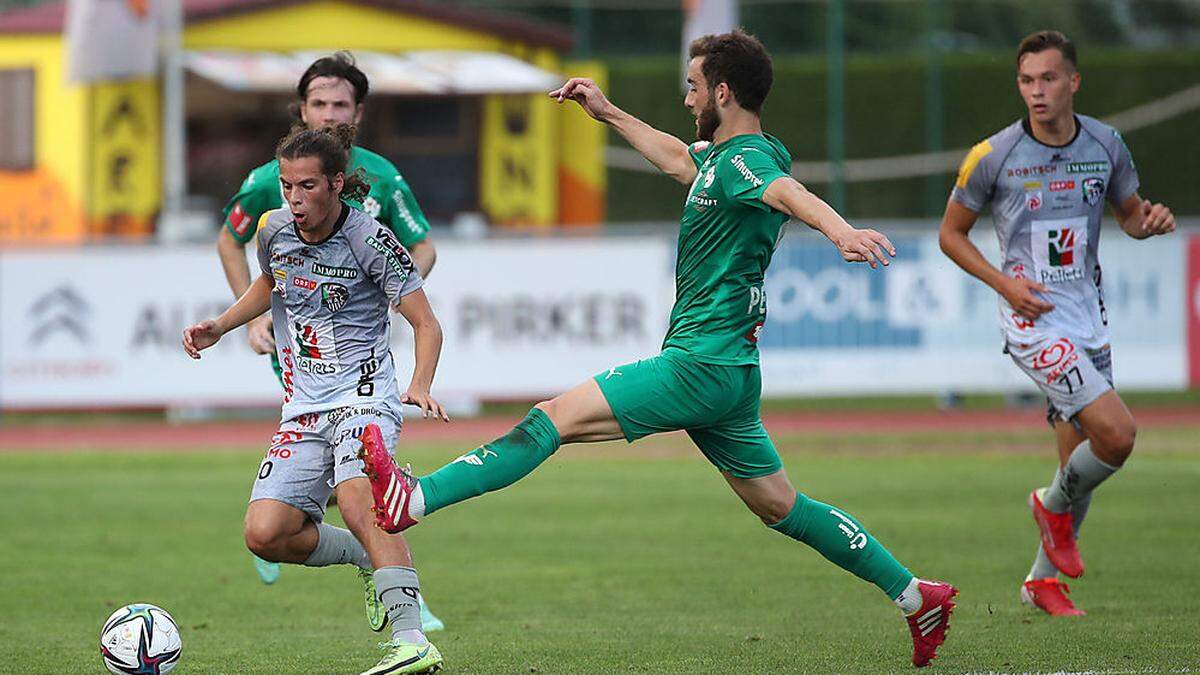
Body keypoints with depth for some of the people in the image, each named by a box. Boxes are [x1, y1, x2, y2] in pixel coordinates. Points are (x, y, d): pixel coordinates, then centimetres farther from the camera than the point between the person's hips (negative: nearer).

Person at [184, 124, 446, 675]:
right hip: (303, 410, 6)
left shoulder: (370, 240, -12)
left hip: (362, 395, -6)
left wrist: (420, 386, -26)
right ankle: (371, 558, 17)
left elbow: (426, 325, -9)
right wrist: (217, 328, 15)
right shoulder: (274, 229, 4)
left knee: (354, 495, -34)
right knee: (265, 536, -10)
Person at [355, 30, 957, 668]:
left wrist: (842, 232, -57)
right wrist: (609, 113, 43)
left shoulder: (744, 159, -15)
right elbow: (676, 157, 38)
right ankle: (916, 595, 18)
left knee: (556, 416, -15)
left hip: (698, 368, -10)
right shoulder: (720, 156, 15)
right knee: (781, 507, 15)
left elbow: (790, 193, -37)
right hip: (729, 370, 10)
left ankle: (414, 499, -23)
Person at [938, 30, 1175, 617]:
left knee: (1079, 464, 10)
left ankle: (1043, 580, 29)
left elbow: (1129, 215, 18)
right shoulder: (993, 156, -9)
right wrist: (1005, 282, -12)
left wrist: (1151, 219, -7)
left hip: (1089, 320, 5)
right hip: (1034, 321, -5)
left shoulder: (1105, 145, 2)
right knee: (1116, 432, -21)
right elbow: (951, 233, 3)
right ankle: (1055, 503, 8)